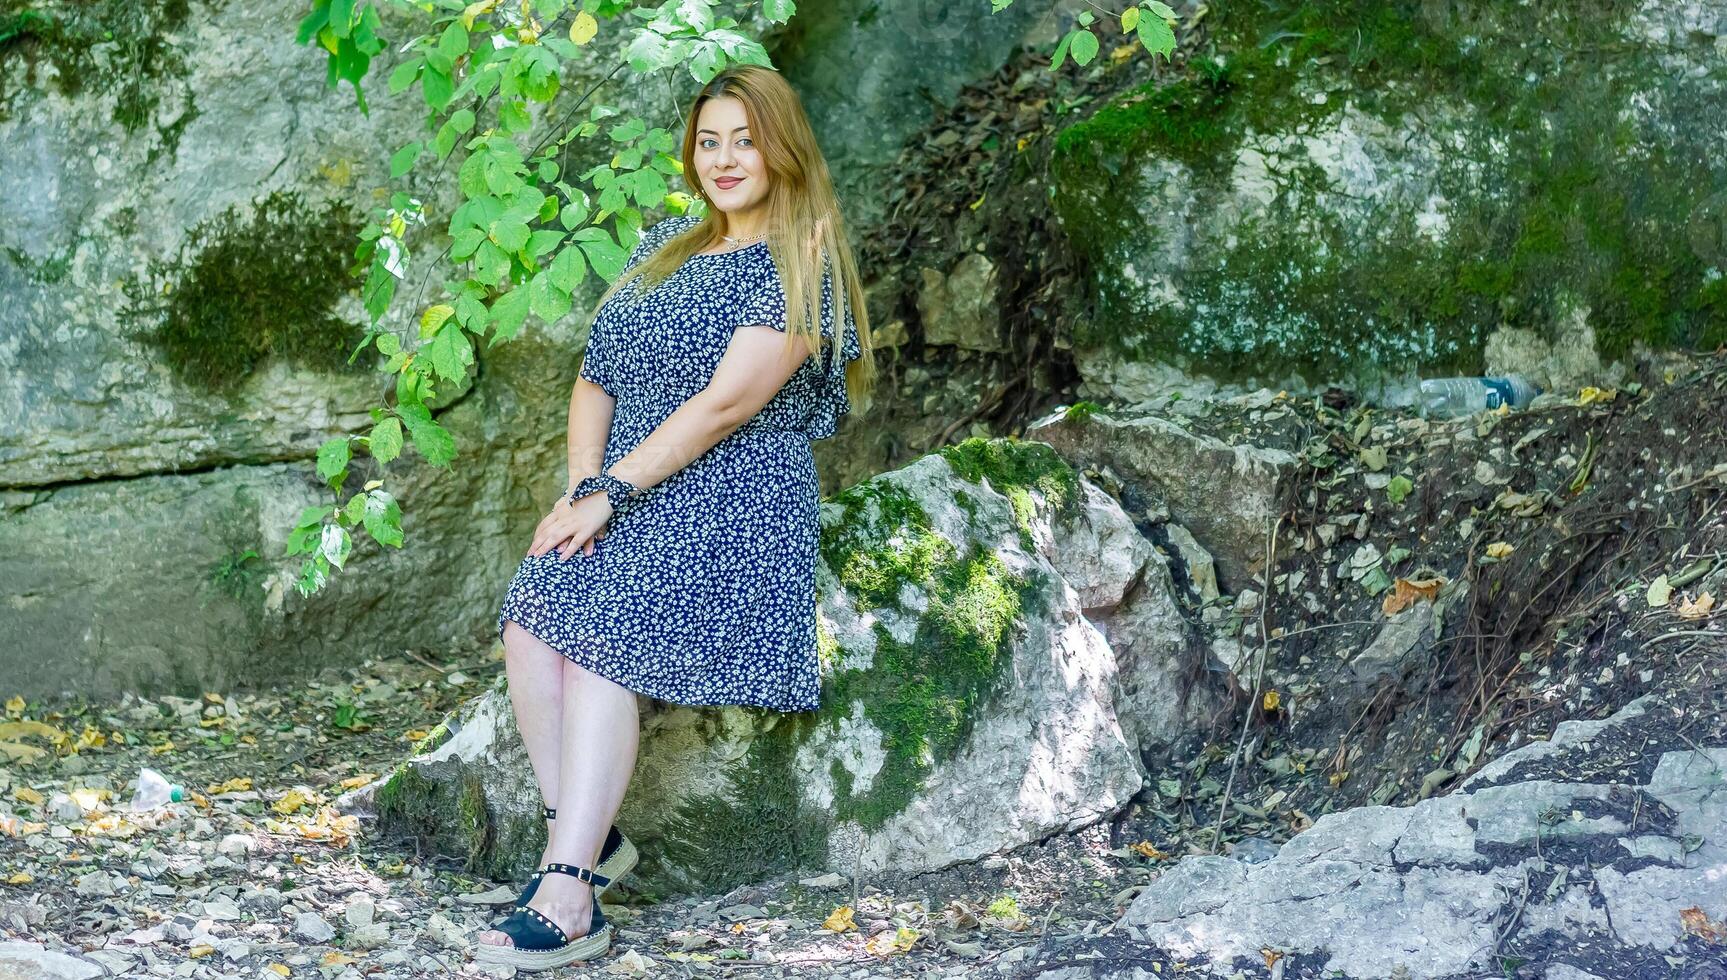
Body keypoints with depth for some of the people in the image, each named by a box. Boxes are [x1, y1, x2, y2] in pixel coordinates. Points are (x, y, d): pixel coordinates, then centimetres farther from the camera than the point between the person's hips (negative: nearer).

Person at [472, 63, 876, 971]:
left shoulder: (799, 267, -3)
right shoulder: (667, 244, 20)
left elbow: (726, 403, -14)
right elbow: (595, 379, 16)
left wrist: (608, 492, -16)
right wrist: (583, 486, -3)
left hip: (728, 496, -6)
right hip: (620, 490, 6)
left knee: (600, 646, -28)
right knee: (530, 627, -21)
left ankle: (567, 903, -32)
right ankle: (584, 836, -11)